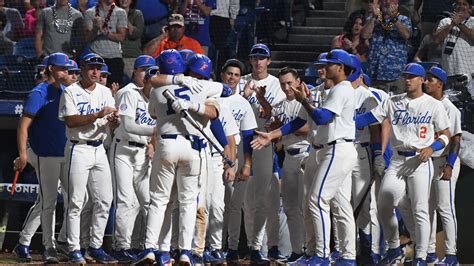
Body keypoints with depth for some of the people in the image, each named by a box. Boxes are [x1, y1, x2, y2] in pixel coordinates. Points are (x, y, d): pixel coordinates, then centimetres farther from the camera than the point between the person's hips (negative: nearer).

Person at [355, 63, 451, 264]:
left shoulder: (434, 105, 2)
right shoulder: (393, 102, 10)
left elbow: (445, 136, 5)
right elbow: (369, 117, 2)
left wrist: (432, 147, -15)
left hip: (420, 161, -4)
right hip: (397, 161, 4)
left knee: (420, 210, -8)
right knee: (383, 205, -3)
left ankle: (421, 257, -2)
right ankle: (393, 249, 15)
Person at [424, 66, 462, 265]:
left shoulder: (449, 108, -10)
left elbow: (456, 139, -14)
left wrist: (449, 165, -22)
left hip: (444, 162, -8)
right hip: (426, 162, 8)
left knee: (445, 208, -9)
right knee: (427, 207, 9)